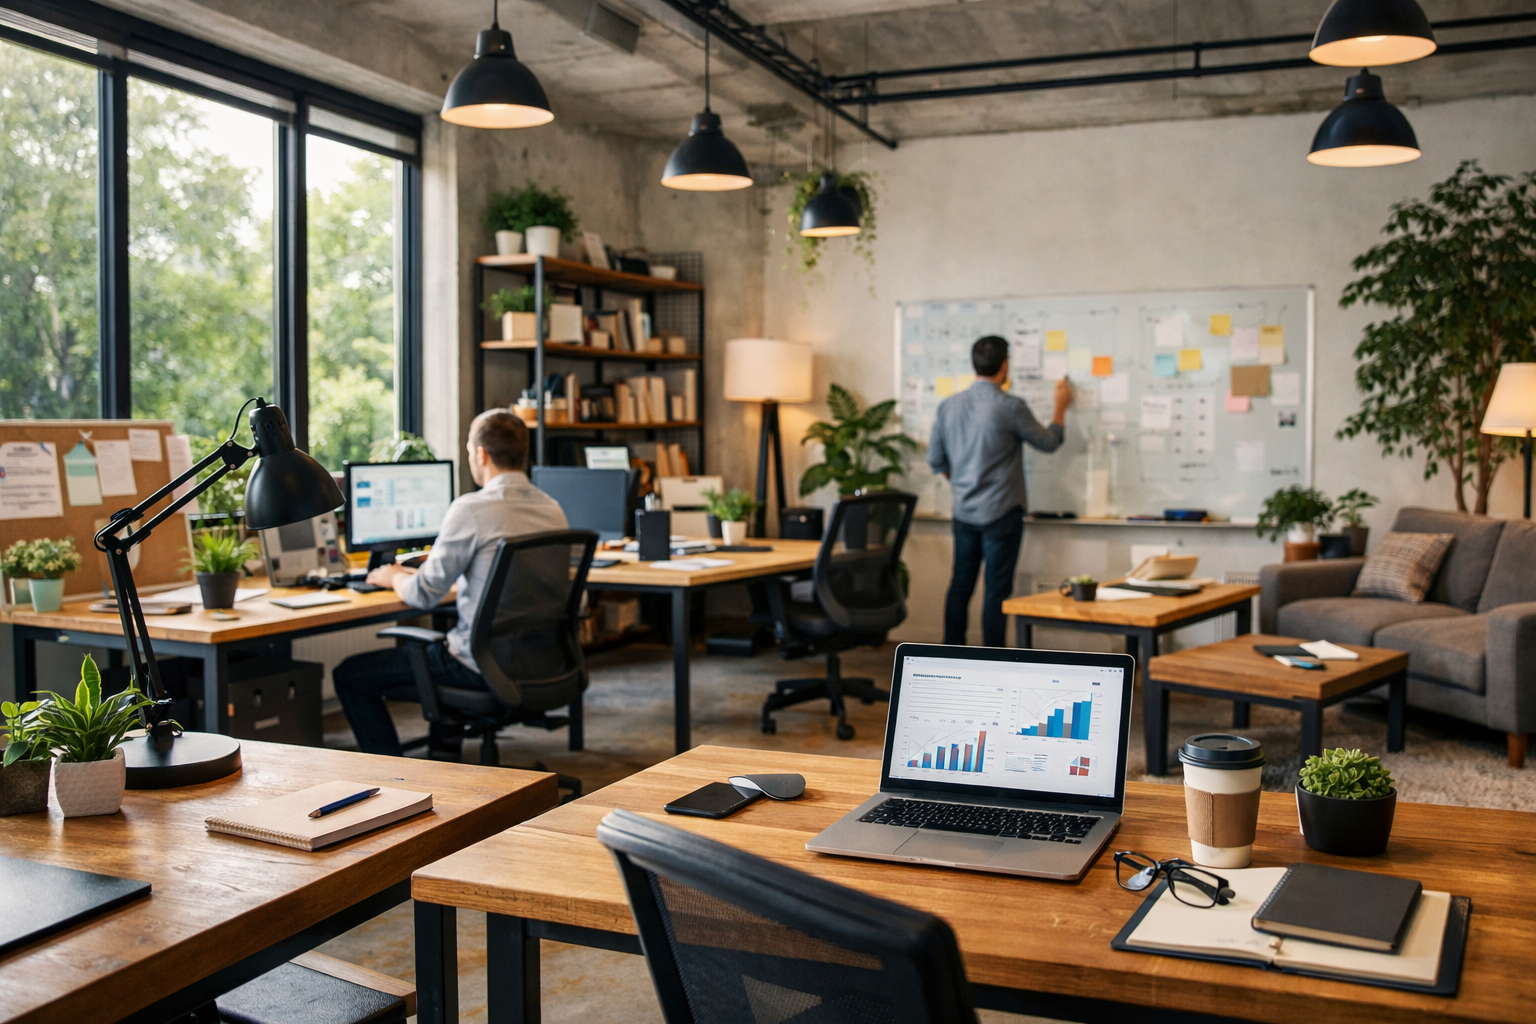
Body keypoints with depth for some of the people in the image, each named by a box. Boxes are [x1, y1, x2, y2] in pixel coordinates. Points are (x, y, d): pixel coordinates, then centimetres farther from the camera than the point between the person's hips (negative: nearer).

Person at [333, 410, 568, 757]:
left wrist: (394, 577, 11)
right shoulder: (553, 510, 5)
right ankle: (445, 752, 42)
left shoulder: (471, 509, -18)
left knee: (349, 676, 8)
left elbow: (423, 595, -12)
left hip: (483, 664, -8)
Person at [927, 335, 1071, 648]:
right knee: (996, 592, 0)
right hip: (1001, 513, -5)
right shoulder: (1010, 407, -14)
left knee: (960, 586, 13)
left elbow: (936, 459, 10)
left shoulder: (948, 406, 2)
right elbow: (1049, 442, 0)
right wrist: (1061, 406, 16)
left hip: (964, 513, 5)